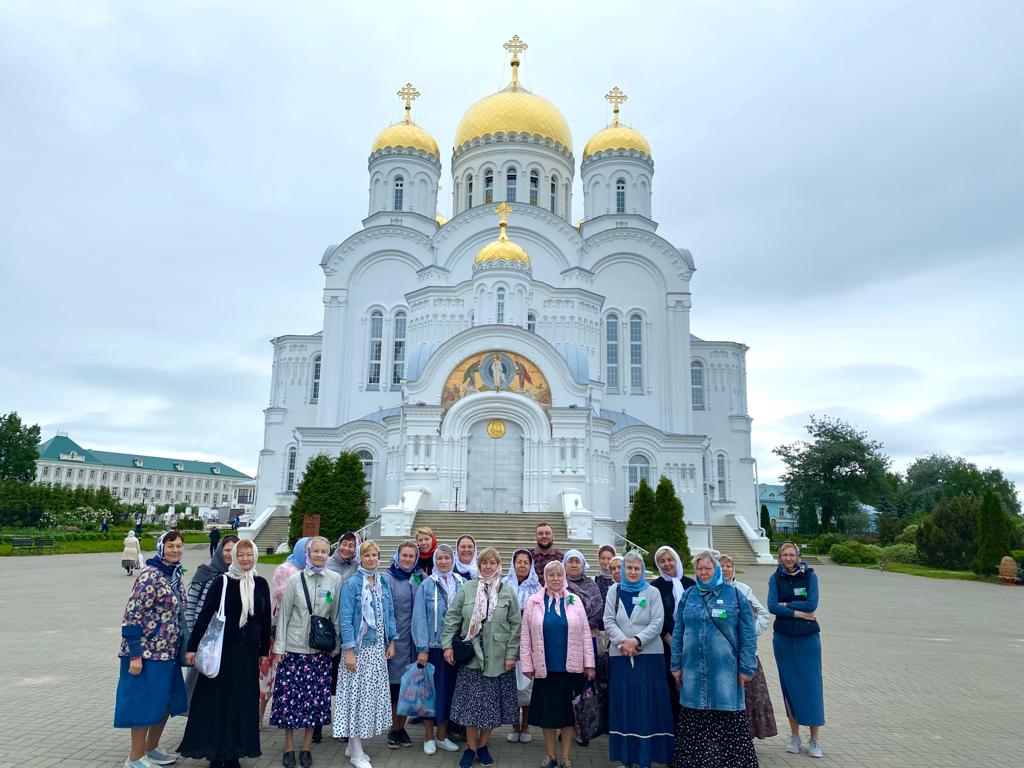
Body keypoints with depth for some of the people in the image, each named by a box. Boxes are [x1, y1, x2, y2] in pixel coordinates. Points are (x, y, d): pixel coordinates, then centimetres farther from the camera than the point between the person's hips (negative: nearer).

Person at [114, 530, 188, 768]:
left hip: (168, 652, 8)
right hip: (147, 652, -8)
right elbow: (132, 616, -20)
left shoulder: (175, 575, 7)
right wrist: (135, 655, -21)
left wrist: (182, 647, 18)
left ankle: (151, 749, 33)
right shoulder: (150, 576, -18)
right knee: (146, 703, 2)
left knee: (166, 702, 16)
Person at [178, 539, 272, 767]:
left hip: (249, 652, 3)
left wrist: (264, 650, 10)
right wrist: (192, 646, -9)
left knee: (243, 701, 8)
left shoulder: (261, 584, 3)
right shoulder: (222, 581, -6)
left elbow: (265, 619, 8)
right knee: (217, 700, 5)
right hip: (222, 649, -3)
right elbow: (205, 614, -6)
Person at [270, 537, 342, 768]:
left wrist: (336, 644, 4)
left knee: (316, 697, 6)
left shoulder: (335, 579, -1)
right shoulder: (295, 579, -3)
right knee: (290, 695, 3)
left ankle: (307, 747, 21)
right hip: (294, 647, -1)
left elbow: (336, 615, 4)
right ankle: (289, 747, 20)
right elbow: (284, 614, 0)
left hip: (321, 649, 1)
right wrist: (279, 646, -2)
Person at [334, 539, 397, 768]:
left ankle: (354, 746, 25)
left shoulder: (384, 582, 6)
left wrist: (391, 642, 8)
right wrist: (349, 651, -17)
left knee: (373, 694, 11)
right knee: (357, 694, 1)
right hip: (359, 648, -6)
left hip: (378, 648, 6)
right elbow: (345, 619, -13)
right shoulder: (352, 583, -11)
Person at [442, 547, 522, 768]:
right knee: (470, 702, 4)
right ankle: (470, 747, 21)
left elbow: (516, 625, 0)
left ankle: (483, 746, 26)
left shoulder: (507, 592, 0)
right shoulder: (466, 588, -1)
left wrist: (511, 654, -4)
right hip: (471, 655, 0)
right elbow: (452, 617, 1)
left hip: (497, 658, 0)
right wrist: (447, 644, -5)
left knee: (492, 704, 8)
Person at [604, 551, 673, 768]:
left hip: (649, 655, -1)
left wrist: (637, 640, -15)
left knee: (647, 705, -1)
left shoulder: (652, 592, 5)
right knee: (623, 704, 4)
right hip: (620, 655, 1)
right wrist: (623, 642, -13)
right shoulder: (613, 591, 9)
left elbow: (657, 623, -4)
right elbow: (609, 622, 2)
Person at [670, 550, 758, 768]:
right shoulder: (688, 596, 7)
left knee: (729, 724, 3)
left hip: (725, 672, -3)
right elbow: (678, 633, 10)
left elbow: (748, 635, -2)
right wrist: (676, 666, 6)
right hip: (693, 671, 3)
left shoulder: (734, 595, -1)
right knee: (694, 726, 10)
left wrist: (746, 668, -6)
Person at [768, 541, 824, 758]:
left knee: (811, 685, 0)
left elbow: (812, 604, -14)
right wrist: (797, 612, -15)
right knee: (789, 685, 7)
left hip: (808, 637, -1)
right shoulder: (775, 578, 1)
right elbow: (772, 606, -9)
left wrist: (786, 605, -11)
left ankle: (815, 739, 9)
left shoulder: (809, 575, -2)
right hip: (783, 638, 2)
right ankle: (794, 736, 19)